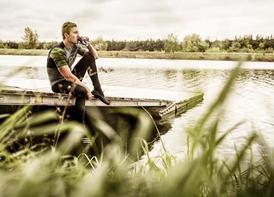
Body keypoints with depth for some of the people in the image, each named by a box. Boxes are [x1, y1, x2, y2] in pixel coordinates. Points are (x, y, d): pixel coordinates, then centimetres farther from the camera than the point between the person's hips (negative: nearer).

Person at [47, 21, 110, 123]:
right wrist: (87, 89, -25)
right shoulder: (58, 51, -25)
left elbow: (95, 56, 8)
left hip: (71, 79, 8)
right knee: (82, 91, -37)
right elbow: (68, 76, -28)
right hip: (58, 83, -8)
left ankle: (98, 90, -8)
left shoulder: (75, 46, -1)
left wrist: (88, 44, -11)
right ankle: (79, 124, -23)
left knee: (89, 57, -6)